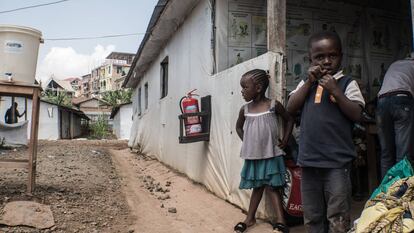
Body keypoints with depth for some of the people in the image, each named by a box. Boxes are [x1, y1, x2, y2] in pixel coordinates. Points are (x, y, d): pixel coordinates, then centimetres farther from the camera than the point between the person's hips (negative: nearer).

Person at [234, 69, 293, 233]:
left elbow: (289, 120, 6)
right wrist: (246, 141, 5)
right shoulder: (245, 109, 0)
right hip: (252, 155, 4)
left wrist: (285, 140, -2)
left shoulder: (274, 105, -9)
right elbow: (239, 127, 18)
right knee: (257, 186, 15)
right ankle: (250, 218, 28)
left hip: (270, 154, -4)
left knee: (271, 187, -2)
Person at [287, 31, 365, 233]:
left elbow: (356, 114, -8)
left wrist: (334, 90, -16)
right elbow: (291, 108, 1)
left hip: (337, 162, -4)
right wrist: (309, 82, -6)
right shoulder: (306, 83, 12)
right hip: (309, 160, 4)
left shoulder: (346, 83, 0)